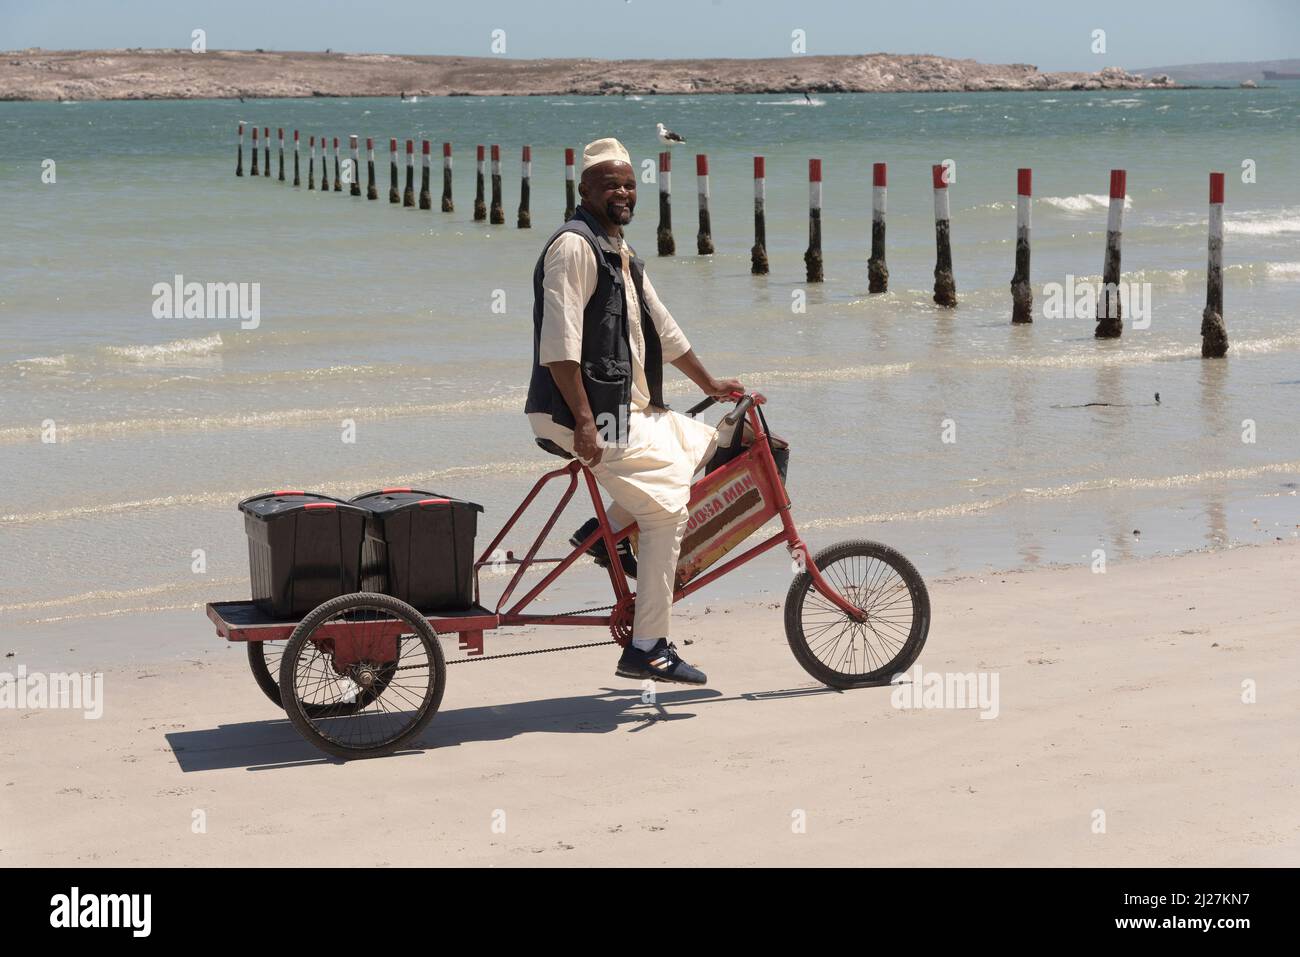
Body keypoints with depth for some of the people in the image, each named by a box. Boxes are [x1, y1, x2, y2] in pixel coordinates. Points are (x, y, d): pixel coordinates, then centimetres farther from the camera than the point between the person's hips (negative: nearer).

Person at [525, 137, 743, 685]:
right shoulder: (574, 246, -13)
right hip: (584, 414, -10)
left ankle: (606, 530, 10)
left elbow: (662, 328, 27)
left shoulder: (621, 254, 18)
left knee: (702, 443, 15)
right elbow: (560, 342, -22)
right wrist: (584, 420, -27)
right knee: (666, 509, -13)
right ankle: (647, 650, -8)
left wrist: (710, 384, 31)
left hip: (627, 410, 10)